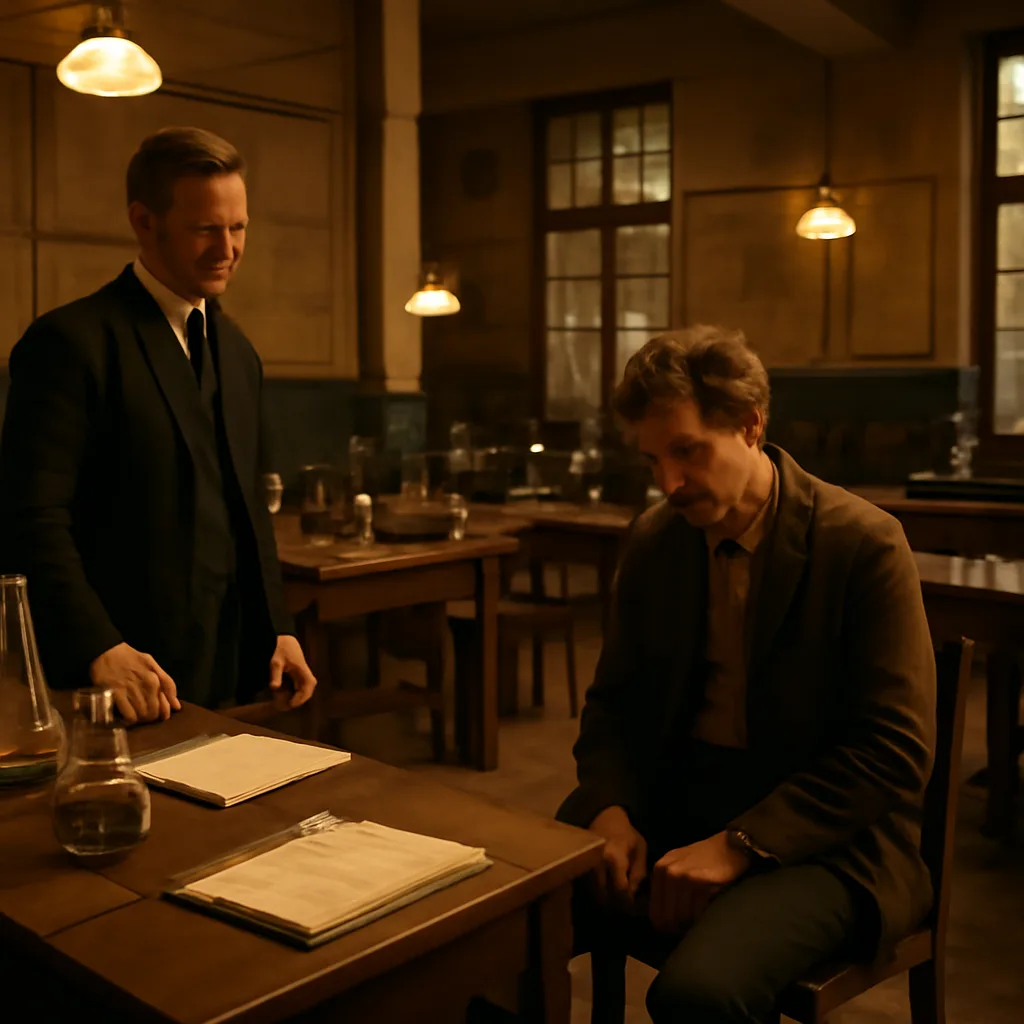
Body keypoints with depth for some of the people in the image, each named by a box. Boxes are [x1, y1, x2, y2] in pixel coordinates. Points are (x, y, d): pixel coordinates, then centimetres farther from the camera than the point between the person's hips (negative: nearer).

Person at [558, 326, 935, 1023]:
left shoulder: (865, 542, -11)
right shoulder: (654, 541, 6)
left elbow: (896, 755, -13)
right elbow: (615, 702, 14)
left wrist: (740, 845, -20)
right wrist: (611, 809, -7)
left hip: (816, 841, -4)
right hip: (669, 815, 5)